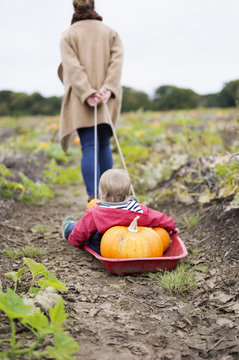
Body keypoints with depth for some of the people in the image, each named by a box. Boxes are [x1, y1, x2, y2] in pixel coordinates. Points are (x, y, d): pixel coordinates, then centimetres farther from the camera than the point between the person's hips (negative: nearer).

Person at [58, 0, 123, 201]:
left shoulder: (68, 36, 4)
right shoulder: (111, 33, 10)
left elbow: (73, 67, -11)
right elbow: (117, 61, -6)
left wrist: (87, 94, -18)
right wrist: (108, 89, -17)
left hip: (81, 101, -2)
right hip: (107, 99, 2)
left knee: (89, 147, -4)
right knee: (104, 145, 12)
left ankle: (93, 197, -11)